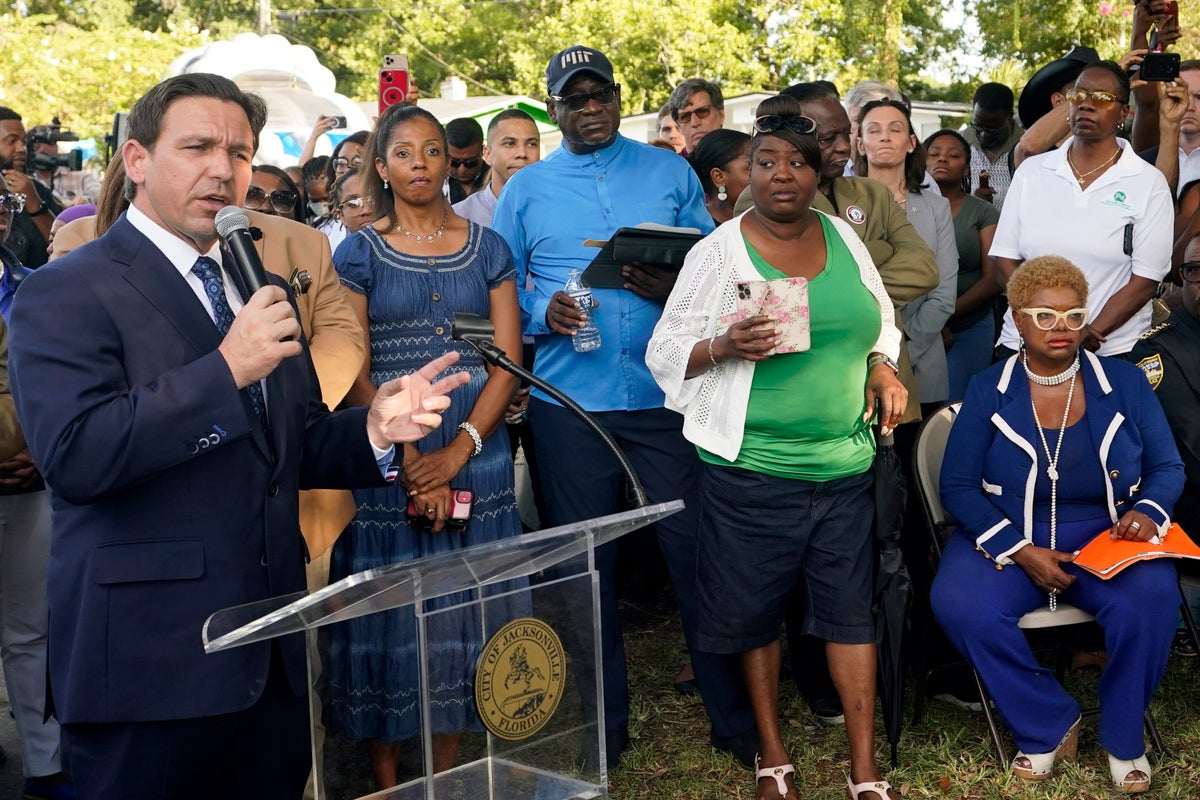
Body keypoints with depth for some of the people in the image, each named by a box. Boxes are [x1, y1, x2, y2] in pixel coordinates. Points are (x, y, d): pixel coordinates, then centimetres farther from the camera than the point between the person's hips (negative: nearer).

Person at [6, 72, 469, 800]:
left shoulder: (260, 290, 16)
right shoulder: (69, 293, -6)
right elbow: (74, 456, -20)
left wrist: (376, 430, -3)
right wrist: (225, 369, -22)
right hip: (151, 660, -6)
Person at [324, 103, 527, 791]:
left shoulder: (488, 248, 8)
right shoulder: (360, 253, 3)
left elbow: (507, 360, 1)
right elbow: (352, 371, -5)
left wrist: (457, 452, -13)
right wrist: (409, 462, -15)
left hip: (477, 459, 2)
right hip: (385, 461, -2)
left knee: (464, 613, 6)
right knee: (388, 615, 2)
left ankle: (448, 772, 20)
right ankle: (387, 779, 16)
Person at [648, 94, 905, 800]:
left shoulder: (843, 237, 9)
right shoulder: (719, 251, -4)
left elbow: (880, 323, 21)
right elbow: (666, 352, -4)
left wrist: (884, 370, 2)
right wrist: (725, 348, -22)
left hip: (846, 461, 3)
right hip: (752, 469, -3)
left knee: (851, 608, 4)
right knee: (757, 610, 7)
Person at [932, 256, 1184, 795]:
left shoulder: (1125, 383, 7)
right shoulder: (987, 391, 2)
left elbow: (1167, 468, 10)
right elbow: (958, 486, -2)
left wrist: (1147, 510, -14)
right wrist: (1021, 551, -15)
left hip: (1106, 536, 1)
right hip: (1006, 538, 0)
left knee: (1150, 599, -32)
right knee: (960, 605, -31)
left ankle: (1122, 737, -5)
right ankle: (1048, 724, -8)